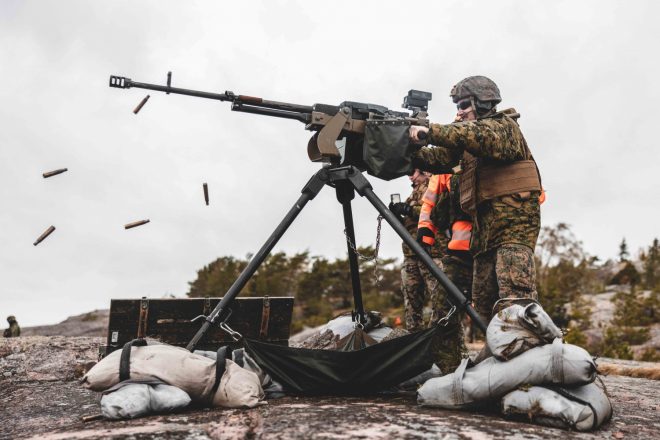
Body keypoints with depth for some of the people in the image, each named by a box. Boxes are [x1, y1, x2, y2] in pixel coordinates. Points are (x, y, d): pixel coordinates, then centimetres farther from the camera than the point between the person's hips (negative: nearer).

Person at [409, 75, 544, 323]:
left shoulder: (504, 125, 2)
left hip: (514, 216, -8)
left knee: (514, 293, -23)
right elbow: (441, 159, 11)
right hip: (485, 221, 8)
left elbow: (485, 138, -21)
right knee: (483, 299, 4)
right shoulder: (467, 133, 25)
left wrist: (431, 132, -28)